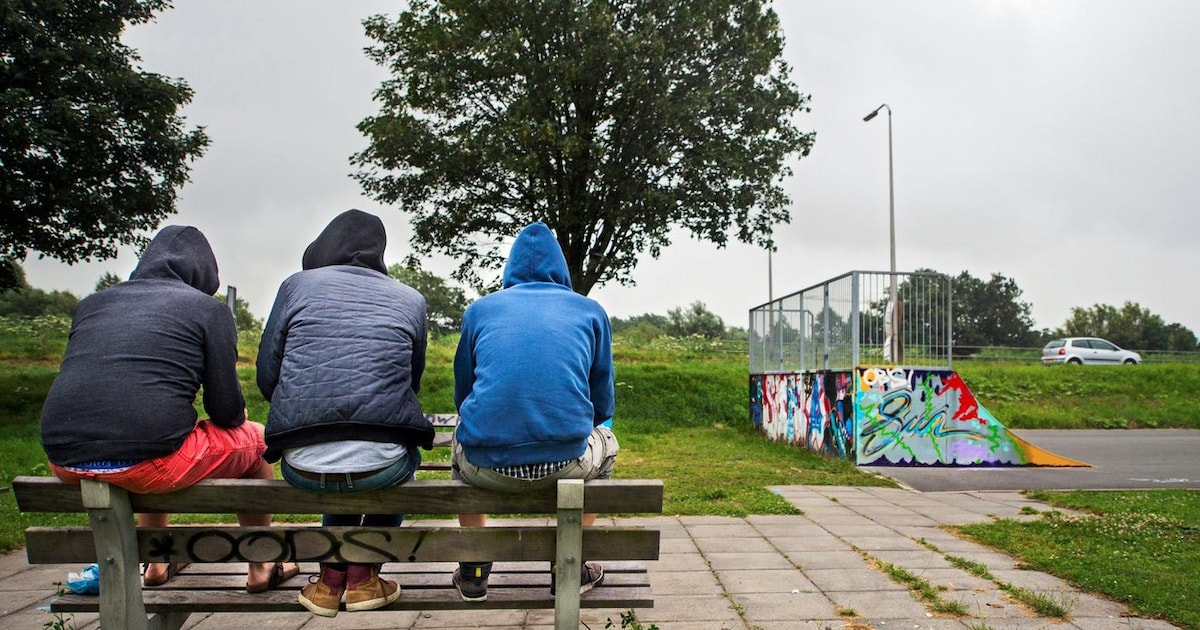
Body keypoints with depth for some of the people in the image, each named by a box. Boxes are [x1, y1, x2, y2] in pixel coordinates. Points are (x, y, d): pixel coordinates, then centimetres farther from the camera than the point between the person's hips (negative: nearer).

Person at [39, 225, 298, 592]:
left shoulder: (91, 303, 18)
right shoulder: (209, 309, 4)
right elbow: (227, 411, 0)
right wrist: (238, 417, 24)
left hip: (65, 462, 6)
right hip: (144, 462, -6)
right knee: (254, 439, 19)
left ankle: (157, 563, 47)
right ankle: (262, 568, 29)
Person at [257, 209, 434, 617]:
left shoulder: (297, 285, 7)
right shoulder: (410, 300, 8)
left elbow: (266, 376, 8)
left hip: (302, 468, 2)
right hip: (379, 468, -2)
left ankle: (331, 578, 30)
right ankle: (362, 576, 28)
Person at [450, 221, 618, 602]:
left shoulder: (479, 309, 15)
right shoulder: (591, 310, 14)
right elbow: (602, 408, 19)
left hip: (485, 468, 1)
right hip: (565, 464, -1)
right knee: (604, 441, 34)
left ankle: (473, 569, 33)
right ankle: (570, 566, 31)